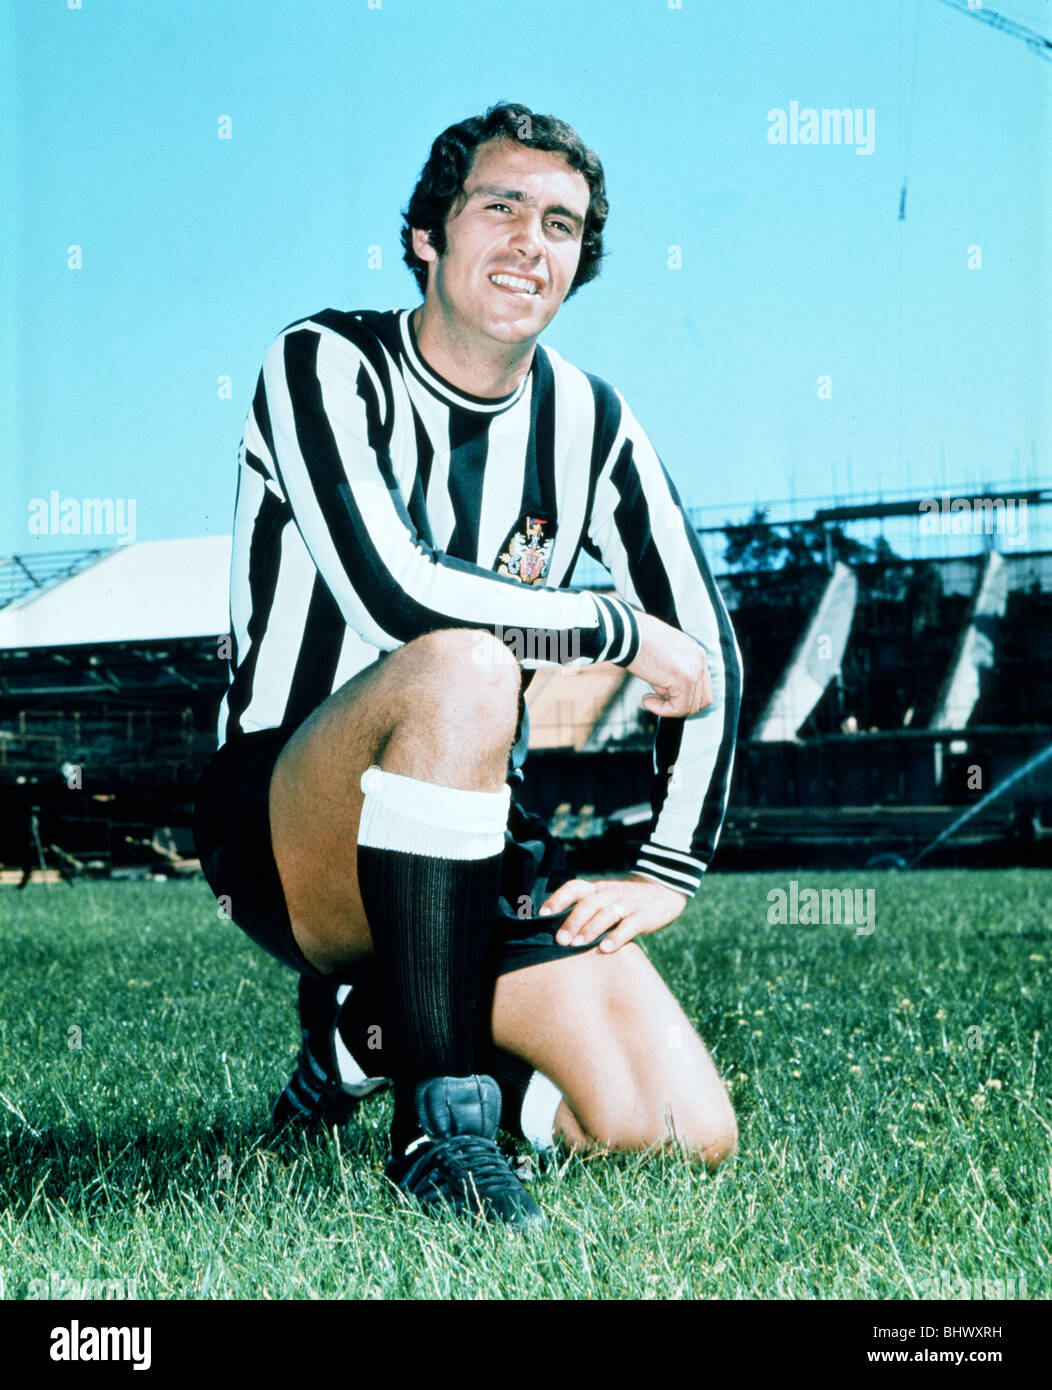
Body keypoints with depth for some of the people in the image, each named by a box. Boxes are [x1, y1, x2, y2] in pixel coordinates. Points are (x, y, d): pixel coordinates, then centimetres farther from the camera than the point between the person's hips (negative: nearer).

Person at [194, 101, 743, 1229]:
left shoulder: (589, 422, 5)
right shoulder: (327, 366, -10)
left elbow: (708, 654, 11)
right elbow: (394, 592, -27)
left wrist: (670, 872, 2)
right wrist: (621, 628, -16)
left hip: (475, 844, 6)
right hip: (279, 836, -6)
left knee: (690, 1135, -10)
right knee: (465, 667, -37)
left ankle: (369, 1030, 16)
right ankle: (438, 1121, -28)